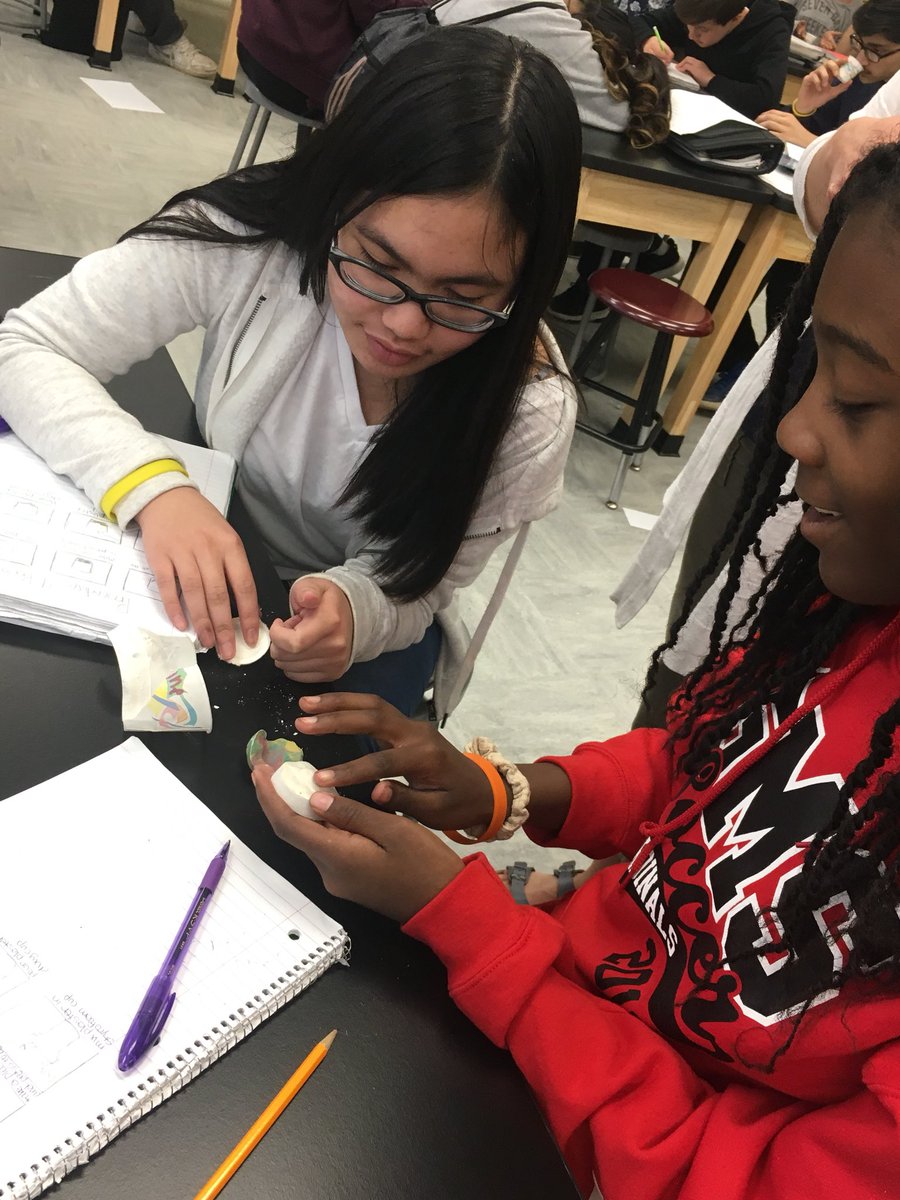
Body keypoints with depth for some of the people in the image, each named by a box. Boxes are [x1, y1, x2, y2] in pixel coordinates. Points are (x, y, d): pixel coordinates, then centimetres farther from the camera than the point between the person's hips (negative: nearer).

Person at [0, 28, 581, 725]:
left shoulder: (528, 411, -24)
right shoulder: (245, 237, -25)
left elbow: (410, 590, -15)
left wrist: (353, 612, -38)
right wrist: (153, 485, -37)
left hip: (363, 630, -1)